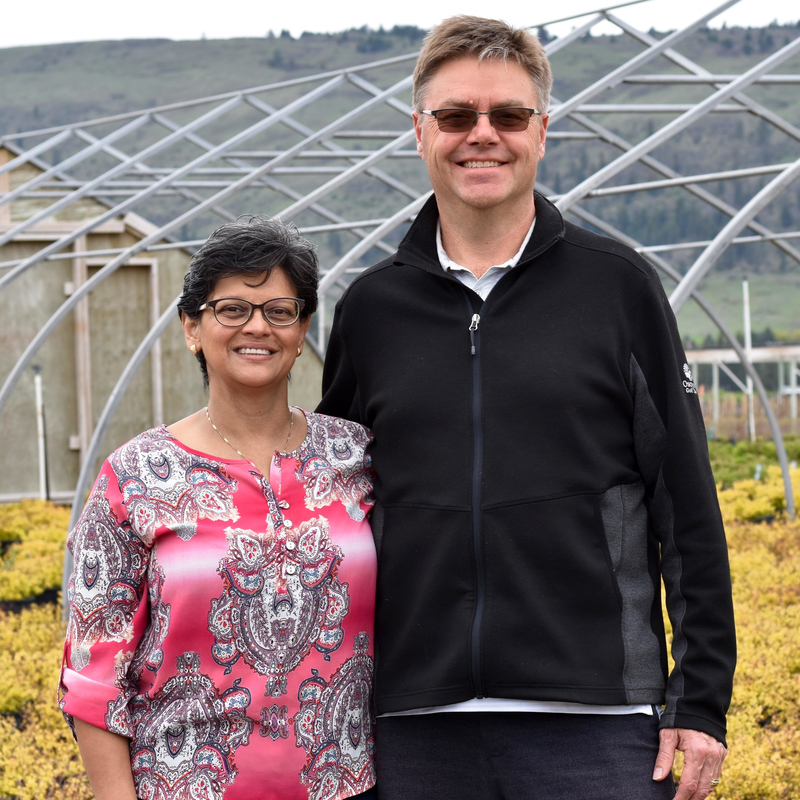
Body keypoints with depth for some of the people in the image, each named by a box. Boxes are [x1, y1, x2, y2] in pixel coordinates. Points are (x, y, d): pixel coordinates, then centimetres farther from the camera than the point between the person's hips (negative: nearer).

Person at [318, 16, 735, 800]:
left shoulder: (618, 285, 3)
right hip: (417, 727, 2)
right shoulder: (371, 308, 9)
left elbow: (687, 509, 2)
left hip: (595, 718, -2)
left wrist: (700, 702, -2)